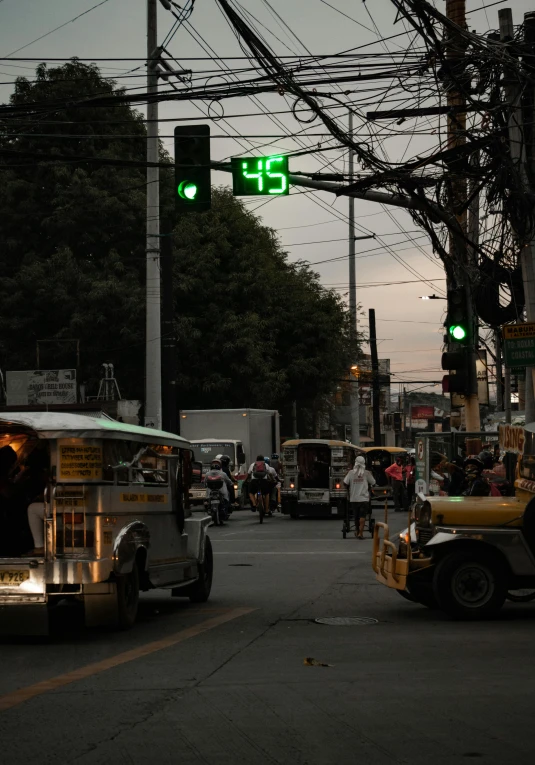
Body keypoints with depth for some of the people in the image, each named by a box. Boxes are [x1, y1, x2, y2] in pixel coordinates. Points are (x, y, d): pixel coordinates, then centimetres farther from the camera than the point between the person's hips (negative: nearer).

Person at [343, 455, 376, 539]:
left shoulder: (351, 472, 0)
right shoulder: (367, 473, -3)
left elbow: (345, 483, -4)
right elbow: (373, 483, 3)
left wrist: (348, 490, 15)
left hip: (353, 498, 2)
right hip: (364, 498, -2)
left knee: (356, 516, 15)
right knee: (362, 516, -4)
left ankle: (357, 532, 27)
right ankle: (360, 533, -13)